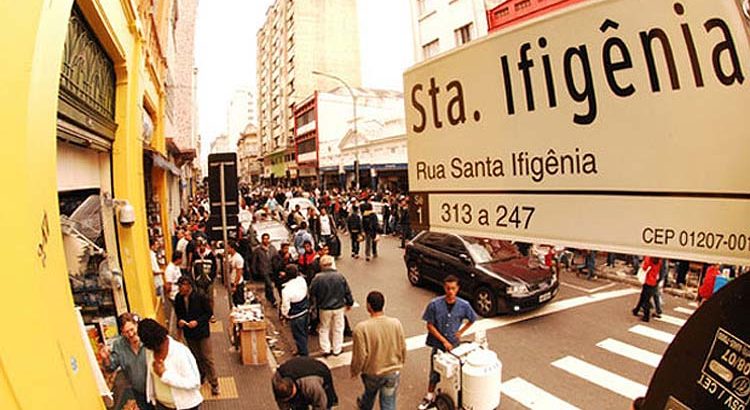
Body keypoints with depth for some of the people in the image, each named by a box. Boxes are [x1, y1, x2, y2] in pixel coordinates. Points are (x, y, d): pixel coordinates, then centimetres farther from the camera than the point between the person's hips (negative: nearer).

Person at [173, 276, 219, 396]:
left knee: (207, 358, 1)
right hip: (188, 333, 4)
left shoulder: (200, 297, -20)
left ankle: (214, 384, 14)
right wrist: (180, 320, -11)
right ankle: (201, 374, 46)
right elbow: (178, 313, 9)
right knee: (196, 357, 22)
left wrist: (197, 321, -23)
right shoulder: (178, 298, -7)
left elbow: (209, 312, -12)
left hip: (202, 331, -4)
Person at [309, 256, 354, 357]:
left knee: (324, 329, 20)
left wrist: (316, 303, 13)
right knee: (338, 329, 17)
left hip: (324, 308, -1)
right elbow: (347, 292, -4)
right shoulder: (340, 276, -13)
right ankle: (337, 350, 28)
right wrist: (349, 303, 12)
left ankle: (326, 349, 23)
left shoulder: (318, 278, -19)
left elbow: (312, 293, -7)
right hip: (339, 307, 1)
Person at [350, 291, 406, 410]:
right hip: (393, 371, 0)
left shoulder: (362, 328, -27)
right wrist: (400, 363, 17)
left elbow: (360, 356, -19)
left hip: (372, 372, 0)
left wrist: (354, 371, 1)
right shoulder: (396, 323, -16)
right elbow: (403, 348, -3)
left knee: (369, 394, 30)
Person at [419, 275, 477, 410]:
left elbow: (472, 320, 6)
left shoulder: (464, 305, -13)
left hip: (455, 344, 1)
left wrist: (461, 332, -4)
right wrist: (444, 341, -15)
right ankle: (430, 397, 32)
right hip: (438, 344, -1)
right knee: (435, 372, 12)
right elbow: (430, 326, -13)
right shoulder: (434, 304, -19)